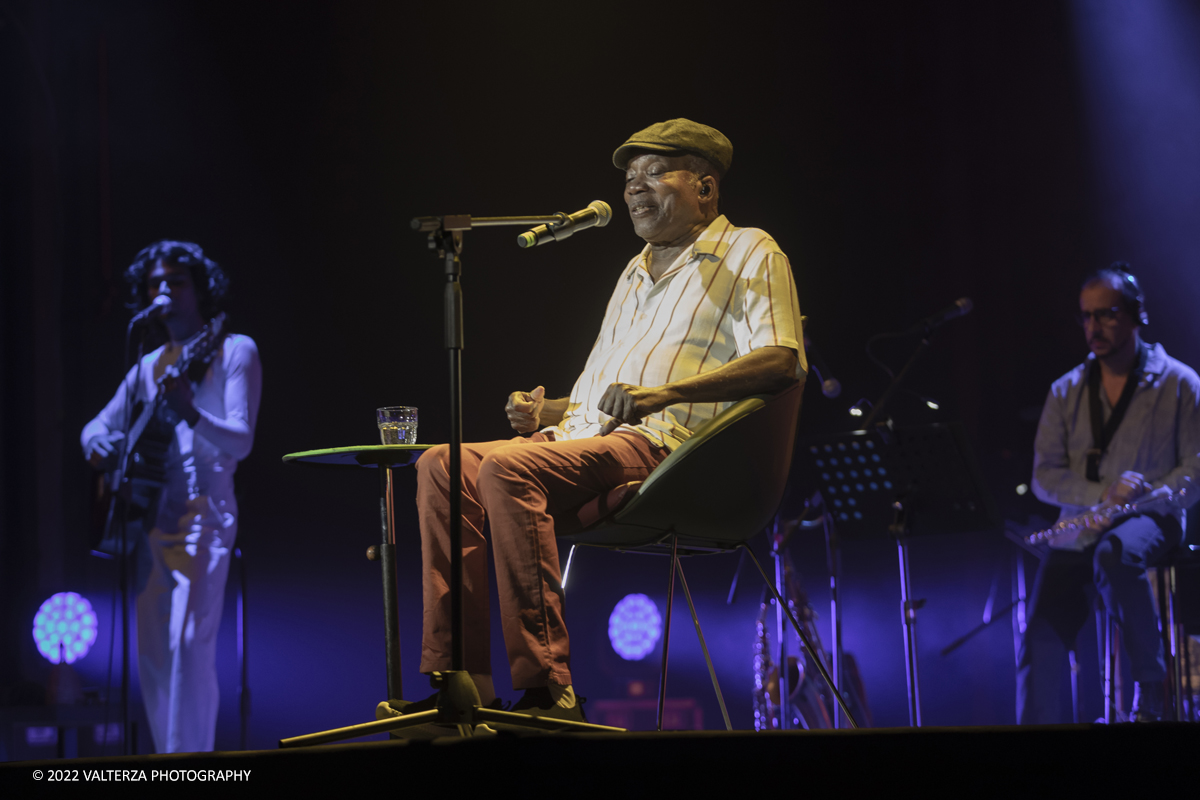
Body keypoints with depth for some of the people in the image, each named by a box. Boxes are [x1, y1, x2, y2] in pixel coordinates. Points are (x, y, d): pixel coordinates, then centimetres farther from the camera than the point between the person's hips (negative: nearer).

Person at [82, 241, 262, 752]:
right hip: (151, 519, 7)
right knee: (151, 653, 7)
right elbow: (99, 426, 24)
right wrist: (99, 445, -2)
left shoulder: (234, 351, -2)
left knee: (188, 642, -20)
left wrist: (191, 415, -33)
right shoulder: (150, 366, 16)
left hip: (203, 514, -7)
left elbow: (241, 441, -13)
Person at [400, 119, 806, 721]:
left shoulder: (748, 253, 7)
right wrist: (547, 412, 9)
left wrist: (662, 393, -23)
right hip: (583, 440, 8)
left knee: (508, 467, -33)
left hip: (661, 446, -8)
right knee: (442, 466, -15)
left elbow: (781, 361, -11)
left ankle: (546, 688, -37)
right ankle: (462, 680, -22)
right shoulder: (634, 274, 32)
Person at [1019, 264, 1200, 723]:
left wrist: (1144, 496, -18)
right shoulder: (1065, 393, 12)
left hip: (1150, 520, -3)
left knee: (1114, 553, -39)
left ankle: (1151, 685, -23)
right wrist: (1103, 494, -12)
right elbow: (1045, 477, 7)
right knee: (1042, 636, -20)